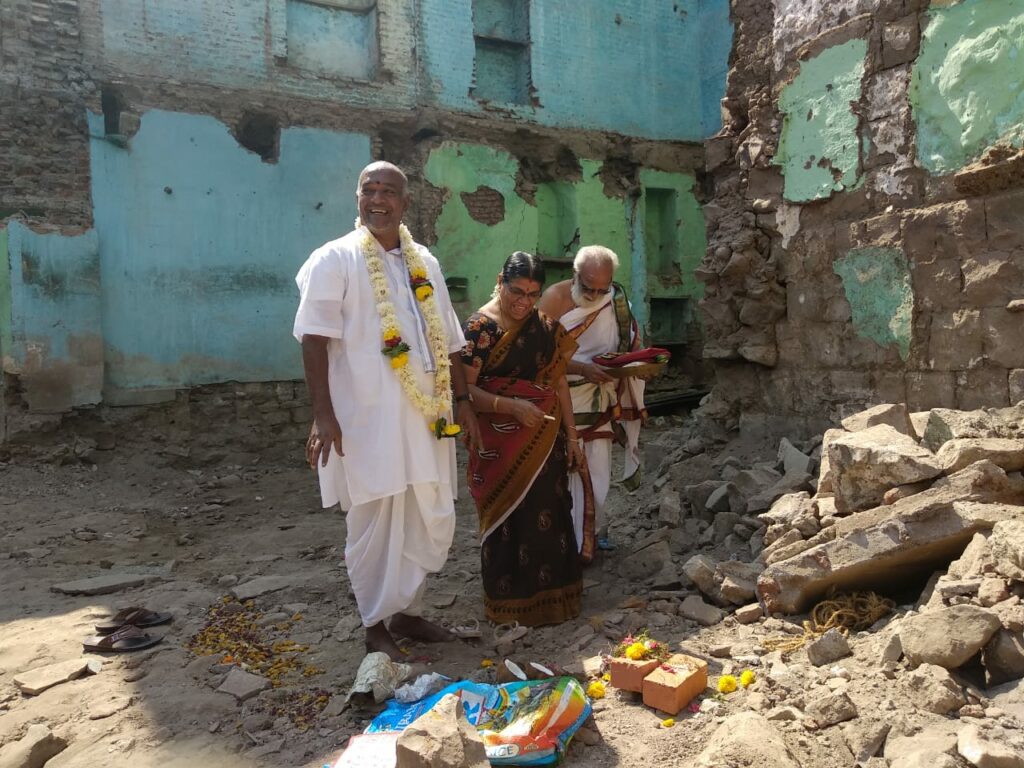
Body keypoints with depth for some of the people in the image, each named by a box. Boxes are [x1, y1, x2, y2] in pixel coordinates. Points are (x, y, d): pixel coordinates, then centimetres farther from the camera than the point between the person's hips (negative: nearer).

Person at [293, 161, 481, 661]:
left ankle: (406, 610, 31)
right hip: (367, 418, -6)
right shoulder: (335, 259, -3)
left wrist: (463, 401, 16)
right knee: (374, 524, 2)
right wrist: (323, 414, -19)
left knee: (433, 521, 12)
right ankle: (375, 626, 22)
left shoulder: (424, 263, 15)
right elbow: (315, 339, -11)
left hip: (425, 417, 6)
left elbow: (447, 341, 19)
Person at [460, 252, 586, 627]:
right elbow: (465, 388, -15)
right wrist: (510, 406, -27)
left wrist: (571, 436, 9)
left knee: (548, 516, 9)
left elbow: (559, 383, 11)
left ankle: (551, 594, 26)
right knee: (509, 521, 3)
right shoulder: (480, 327, -9)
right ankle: (510, 603, 20)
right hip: (501, 445, -5)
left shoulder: (545, 326, 8)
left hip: (545, 441, 5)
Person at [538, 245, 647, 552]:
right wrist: (584, 369, -27)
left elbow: (630, 346, 9)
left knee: (596, 471, 9)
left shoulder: (616, 300, -1)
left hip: (599, 401, 4)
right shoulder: (555, 299, -14)